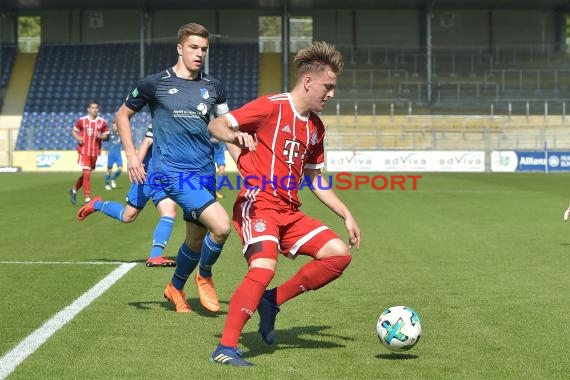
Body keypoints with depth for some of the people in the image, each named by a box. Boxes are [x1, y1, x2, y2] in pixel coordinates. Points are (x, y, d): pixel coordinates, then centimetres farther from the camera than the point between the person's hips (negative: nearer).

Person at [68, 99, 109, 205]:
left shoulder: (102, 122, 1)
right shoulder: (82, 121, -4)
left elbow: (106, 135, 9)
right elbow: (74, 131, 8)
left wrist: (101, 136, -13)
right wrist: (77, 137, -12)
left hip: (95, 152, 3)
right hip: (84, 151, -3)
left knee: (86, 174, 13)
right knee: (87, 173, -12)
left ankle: (74, 190, 37)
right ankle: (87, 199, -8)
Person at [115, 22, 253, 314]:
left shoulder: (212, 87, 9)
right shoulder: (155, 83, -2)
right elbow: (122, 115, 9)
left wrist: (237, 135, -3)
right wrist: (131, 155, -3)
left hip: (205, 171, 6)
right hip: (172, 170, -6)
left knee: (196, 239, 15)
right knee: (221, 225, -22)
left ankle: (176, 289, 42)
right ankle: (204, 276, 6)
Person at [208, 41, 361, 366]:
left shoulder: (316, 127, 15)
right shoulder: (272, 106, -7)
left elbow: (315, 180, 25)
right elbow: (216, 126, -10)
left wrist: (346, 215, 20)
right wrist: (233, 135, -33)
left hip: (289, 211, 8)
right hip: (258, 203, -8)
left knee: (339, 254, -3)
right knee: (264, 268, -28)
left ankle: (273, 301, 6)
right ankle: (226, 348, -19)